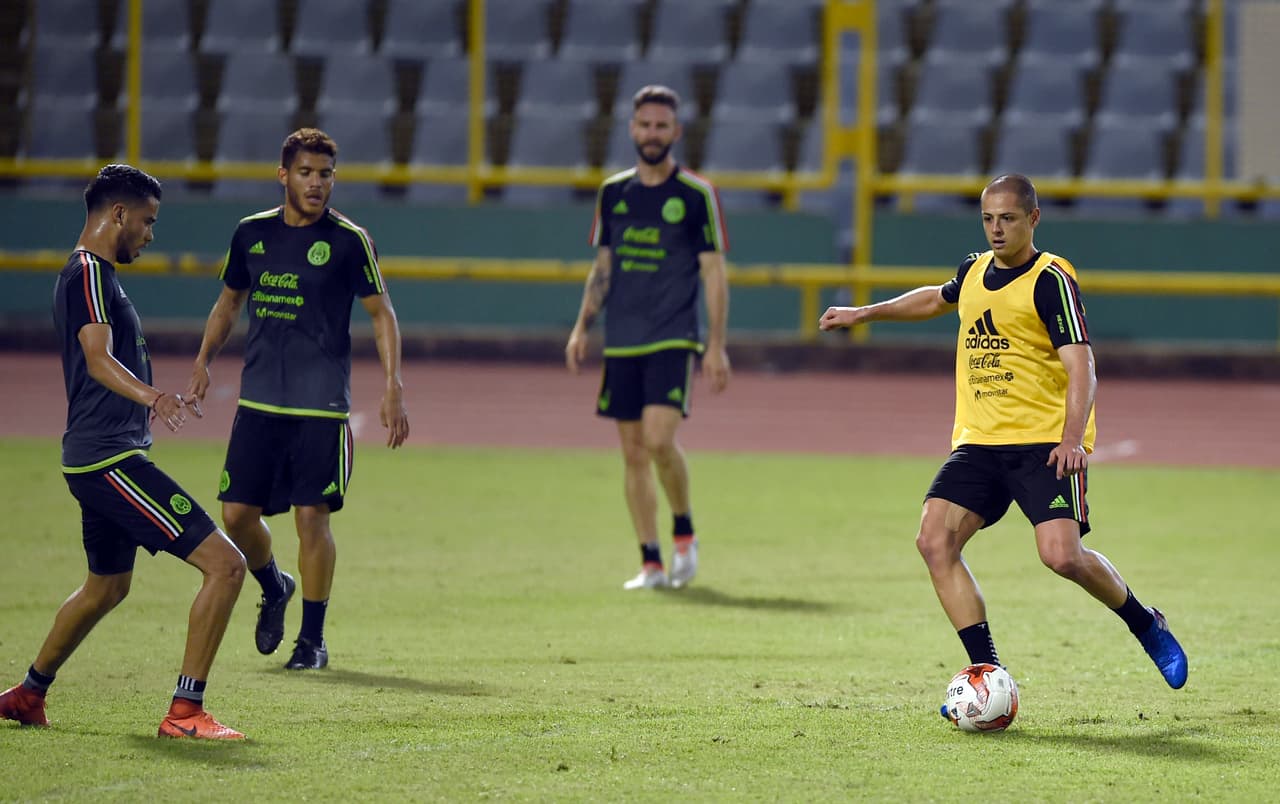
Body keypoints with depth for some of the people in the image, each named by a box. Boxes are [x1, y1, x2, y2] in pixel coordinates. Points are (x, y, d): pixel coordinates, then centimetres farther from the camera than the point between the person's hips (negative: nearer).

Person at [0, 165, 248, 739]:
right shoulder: (89, 273, -13)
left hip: (95, 458, 11)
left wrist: (151, 401, 49)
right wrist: (152, 398, -45)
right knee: (225, 564, -15)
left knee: (106, 587, 28)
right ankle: (185, 711, -15)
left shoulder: (93, 275, 19)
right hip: (111, 459, -11)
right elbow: (98, 359, -28)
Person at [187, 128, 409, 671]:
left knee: (312, 515, -6)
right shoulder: (252, 233, 8)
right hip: (258, 400, 4)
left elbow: (381, 313, 0)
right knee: (237, 513, 1)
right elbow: (230, 300, 22)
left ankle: (313, 637, 7)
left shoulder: (348, 239, -4)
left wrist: (393, 387, -8)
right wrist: (203, 360, 12)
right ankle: (274, 589, 31)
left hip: (322, 406, -4)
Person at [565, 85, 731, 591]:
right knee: (633, 451, 3)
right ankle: (651, 563, 8)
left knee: (660, 439, -19)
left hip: (674, 339, -4)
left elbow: (714, 273, -2)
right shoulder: (613, 193, 10)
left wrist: (717, 346, -7)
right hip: (621, 341, 4)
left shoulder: (696, 195, -2)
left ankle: (684, 531, 5)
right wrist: (581, 328, 9)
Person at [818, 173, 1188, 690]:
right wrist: (865, 314, 40)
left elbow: (1080, 366, -18)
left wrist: (1073, 439, -31)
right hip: (979, 441, 7)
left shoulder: (1051, 280, -9)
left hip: (1045, 443, -7)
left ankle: (1146, 625, 7)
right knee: (935, 541, -13)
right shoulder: (974, 271, 13)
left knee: (1061, 555, -22)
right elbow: (936, 299, 38)